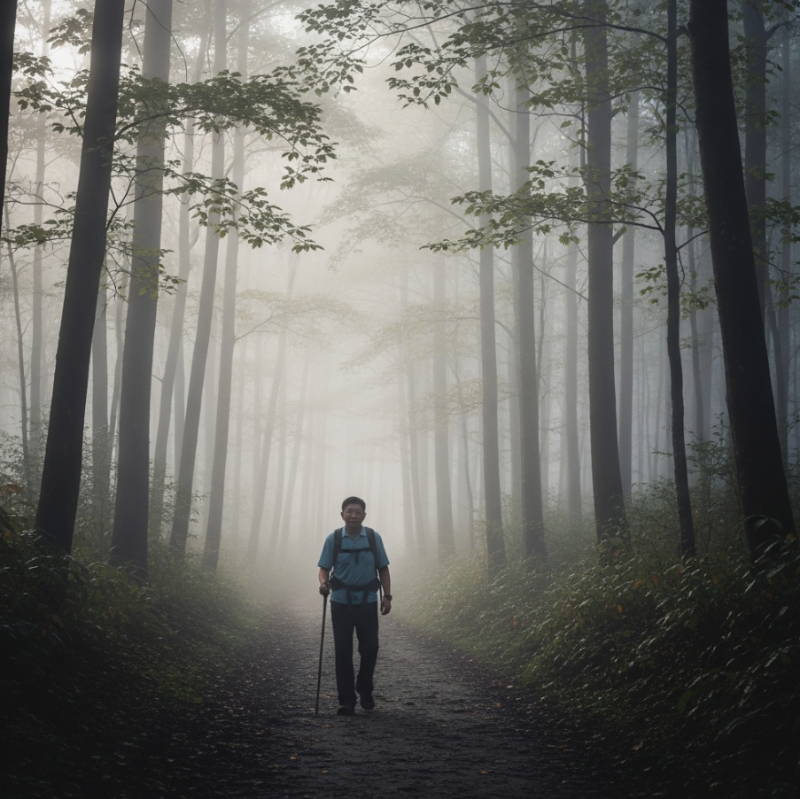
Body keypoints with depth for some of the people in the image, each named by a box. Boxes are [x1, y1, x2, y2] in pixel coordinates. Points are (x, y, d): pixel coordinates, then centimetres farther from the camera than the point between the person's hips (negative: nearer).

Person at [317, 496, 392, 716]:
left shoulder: (374, 538, 1)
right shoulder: (333, 539, -2)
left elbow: (383, 569, 5)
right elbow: (324, 568, -1)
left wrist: (387, 596, -2)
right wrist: (323, 582, -22)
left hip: (368, 601, 1)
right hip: (341, 601, -1)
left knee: (370, 648, 5)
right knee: (343, 651, 0)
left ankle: (365, 691, 30)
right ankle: (346, 701, 7)